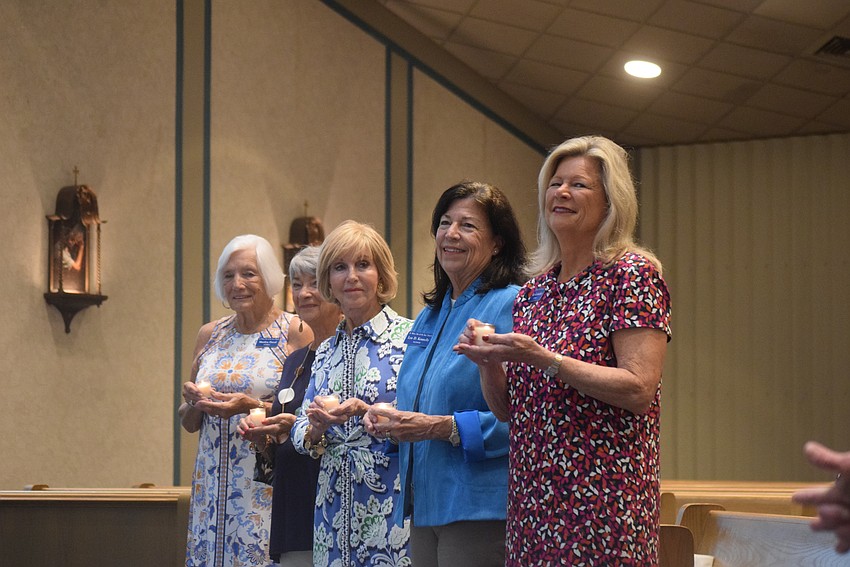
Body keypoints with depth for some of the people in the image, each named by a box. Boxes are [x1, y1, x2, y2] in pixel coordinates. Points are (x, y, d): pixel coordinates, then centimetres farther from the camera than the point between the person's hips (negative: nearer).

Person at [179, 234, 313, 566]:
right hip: (213, 486, 5)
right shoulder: (210, 335, 13)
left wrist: (254, 407, -19)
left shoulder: (295, 333, -3)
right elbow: (188, 423, 19)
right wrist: (194, 402, -3)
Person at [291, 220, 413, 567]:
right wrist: (318, 427, -8)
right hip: (334, 509, 5)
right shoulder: (326, 351, 15)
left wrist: (368, 413, -24)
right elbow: (300, 432, 14)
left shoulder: (410, 337, -4)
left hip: (393, 509, -5)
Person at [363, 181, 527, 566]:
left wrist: (443, 427, -21)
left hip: (480, 509, -8)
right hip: (425, 507, 8)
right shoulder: (429, 316, 17)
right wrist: (387, 420, 5)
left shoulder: (512, 307, -10)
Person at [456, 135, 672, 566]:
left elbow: (639, 389, -16)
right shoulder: (533, 291, 14)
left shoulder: (632, 274, -5)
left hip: (602, 504, -6)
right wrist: (488, 362, -4)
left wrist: (542, 358, -20)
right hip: (532, 498, 6)